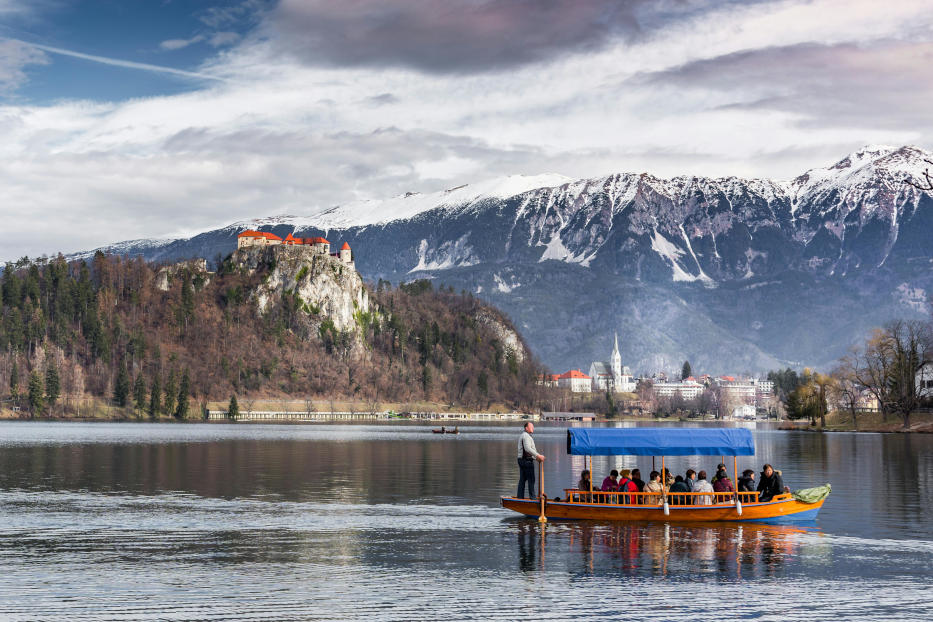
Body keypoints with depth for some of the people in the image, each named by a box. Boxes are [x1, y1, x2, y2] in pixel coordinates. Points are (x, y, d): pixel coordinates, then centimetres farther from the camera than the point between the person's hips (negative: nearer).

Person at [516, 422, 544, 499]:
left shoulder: (522, 435, 22)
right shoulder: (526, 436, -12)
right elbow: (528, 449, -25)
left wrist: (536, 458, 21)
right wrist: (538, 455, -25)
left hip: (521, 460, 10)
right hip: (527, 460, -10)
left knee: (522, 479, 11)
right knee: (531, 479, -6)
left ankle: (520, 496, 13)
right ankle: (532, 496, -5)